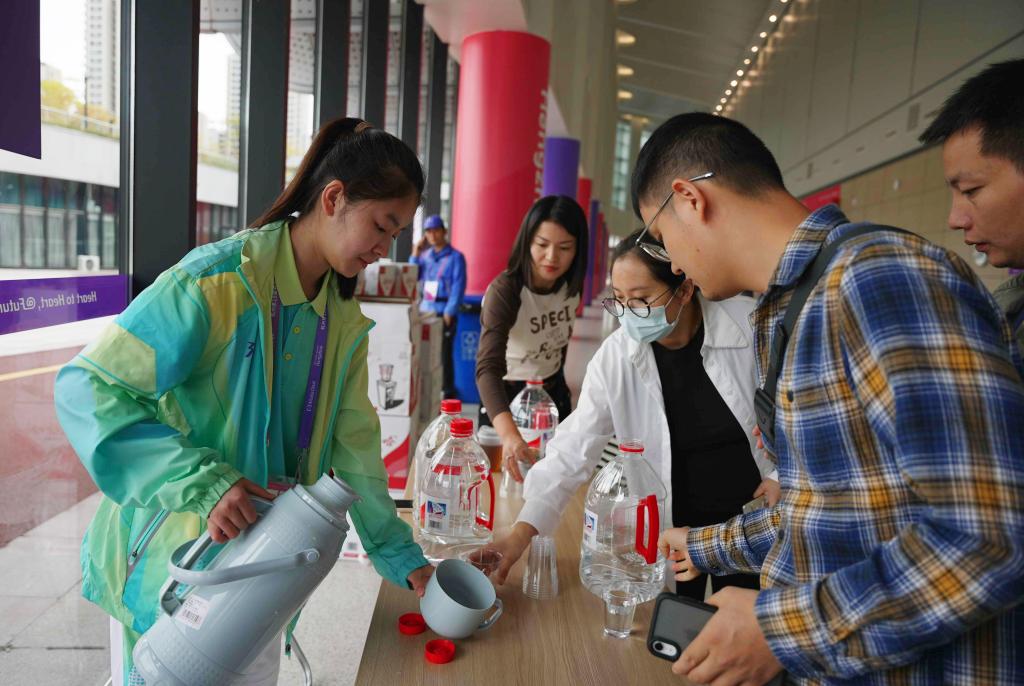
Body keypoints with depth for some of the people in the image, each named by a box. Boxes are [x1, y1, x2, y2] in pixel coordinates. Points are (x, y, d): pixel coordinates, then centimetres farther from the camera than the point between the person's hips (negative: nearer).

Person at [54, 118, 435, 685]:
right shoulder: (217, 281, -22)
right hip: (170, 557, -6)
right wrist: (203, 484, -31)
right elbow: (86, 389, -22)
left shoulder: (345, 318, 1)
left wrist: (399, 554, 1)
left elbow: (352, 441, 4)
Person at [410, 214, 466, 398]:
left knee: (443, 353, -5)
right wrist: (415, 254, 5)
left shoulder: (455, 257, -2)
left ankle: (448, 391, 2)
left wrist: (449, 312, -14)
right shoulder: (425, 255, 14)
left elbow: (458, 287, -8)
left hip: (444, 312, -5)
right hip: (425, 310, 6)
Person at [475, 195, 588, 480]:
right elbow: (488, 368, -42)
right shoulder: (504, 291, -29)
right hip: (508, 396, -5)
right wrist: (509, 434, -57)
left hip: (554, 392, 5)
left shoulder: (571, 285, -11)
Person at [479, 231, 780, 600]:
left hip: (753, 515, 0)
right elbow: (573, 450, -16)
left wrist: (783, 474, -8)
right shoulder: (615, 357, -15)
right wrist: (522, 530, -24)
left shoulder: (751, 325, -17)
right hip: (669, 525, 0)